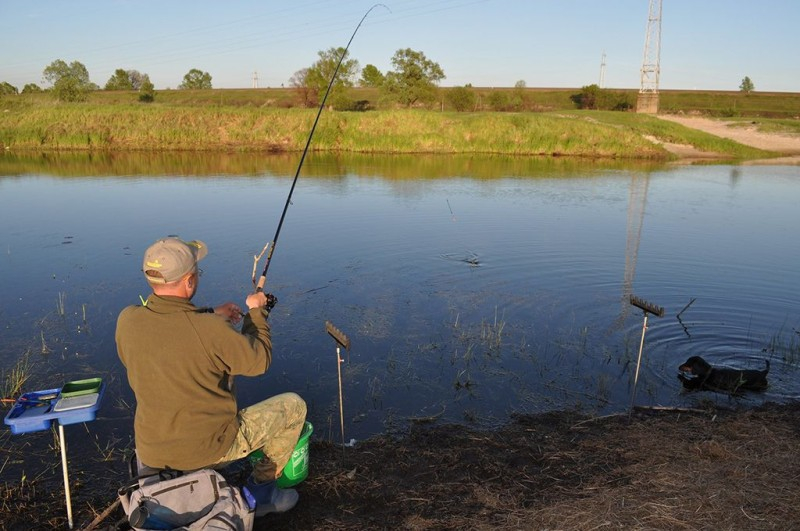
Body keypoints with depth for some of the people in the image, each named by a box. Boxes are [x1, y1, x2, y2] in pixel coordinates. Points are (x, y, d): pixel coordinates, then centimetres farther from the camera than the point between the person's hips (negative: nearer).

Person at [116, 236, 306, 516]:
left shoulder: (126, 320, -12)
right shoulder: (211, 330, -27)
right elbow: (259, 361, -11)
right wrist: (256, 312, 3)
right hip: (208, 448, -6)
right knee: (293, 405, 11)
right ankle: (262, 487, 20)